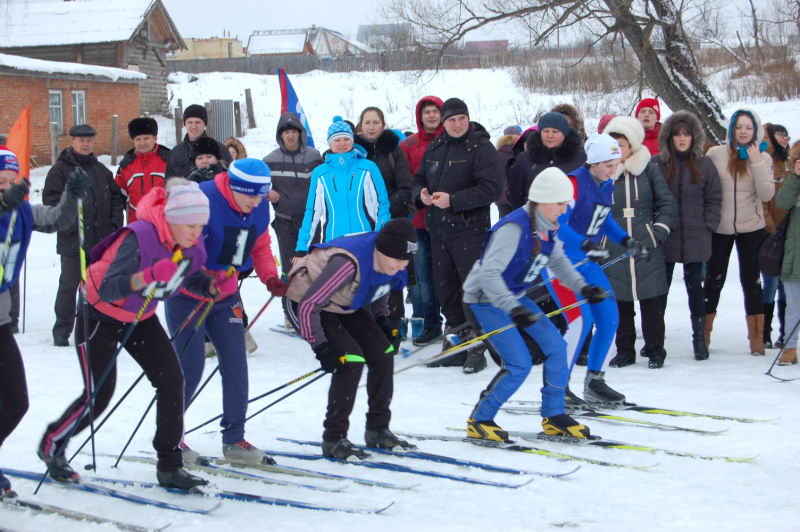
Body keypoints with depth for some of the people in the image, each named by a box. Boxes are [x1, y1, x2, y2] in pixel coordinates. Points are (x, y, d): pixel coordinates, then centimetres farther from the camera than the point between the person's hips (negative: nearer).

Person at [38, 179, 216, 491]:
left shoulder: (192, 245, -14)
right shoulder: (139, 238, -35)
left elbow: (194, 275, 6)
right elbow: (107, 290, -39)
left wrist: (214, 286, -17)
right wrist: (147, 276, -55)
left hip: (140, 317, 6)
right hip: (100, 314, -6)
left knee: (171, 379, -7)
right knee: (99, 394, -4)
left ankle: (170, 466, 1)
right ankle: (51, 445, 24)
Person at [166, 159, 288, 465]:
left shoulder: (260, 209, -3)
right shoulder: (204, 200, -24)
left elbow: (260, 246, 9)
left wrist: (270, 277, -9)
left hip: (226, 296, 6)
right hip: (188, 296, -6)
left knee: (236, 365, 2)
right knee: (190, 367, -3)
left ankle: (234, 440, 12)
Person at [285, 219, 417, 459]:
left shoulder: (391, 262, -15)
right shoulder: (349, 263, -40)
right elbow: (308, 306, -33)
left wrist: (383, 319, 5)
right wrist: (321, 347, -31)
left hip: (345, 305, 8)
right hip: (305, 303, -8)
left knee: (383, 353, -1)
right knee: (351, 360, -21)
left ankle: (378, 430, 13)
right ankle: (333, 439, -11)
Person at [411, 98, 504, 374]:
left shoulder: (481, 148, -9)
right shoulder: (435, 148, 13)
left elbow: (492, 188, -18)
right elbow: (419, 179, 22)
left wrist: (453, 200, -20)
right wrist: (421, 193, -2)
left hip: (469, 230, -7)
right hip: (438, 230, 7)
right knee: (445, 289, 13)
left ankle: (476, 348, -1)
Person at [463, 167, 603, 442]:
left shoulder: (547, 228, -1)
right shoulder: (514, 228, -29)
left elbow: (558, 261, 17)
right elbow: (489, 274, -34)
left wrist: (582, 287, 3)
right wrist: (513, 309, -43)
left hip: (514, 296, 9)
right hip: (486, 299, -9)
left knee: (556, 347, 4)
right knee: (519, 364, -15)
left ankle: (554, 416, 18)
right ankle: (479, 421, 2)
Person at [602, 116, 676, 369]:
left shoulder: (650, 170, 2)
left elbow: (667, 203, 4)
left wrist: (659, 232, -4)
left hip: (647, 250, -1)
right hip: (614, 251, 2)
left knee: (652, 303, 1)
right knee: (620, 303, 6)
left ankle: (655, 351, 14)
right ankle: (624, 351, 18)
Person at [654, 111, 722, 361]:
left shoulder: (705, 165, 3)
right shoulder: (656, 164, -2)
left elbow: (714, 199, 7)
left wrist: (708, 226, -1)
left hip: (695, 238, 0)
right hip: (664, 239, 0)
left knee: (694, 286, 5)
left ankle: (700, 338, 13)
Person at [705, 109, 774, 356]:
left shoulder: (763, 158, -1)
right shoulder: (715, 154, -4)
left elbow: (766, 194, -11)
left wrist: (756, 162, -18)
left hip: (751, 229, 0)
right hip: (719, 229, 0)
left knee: (751, 280, 3)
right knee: (714, 280, 7)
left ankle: (756, 336, 10)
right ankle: (704, 332, 20)